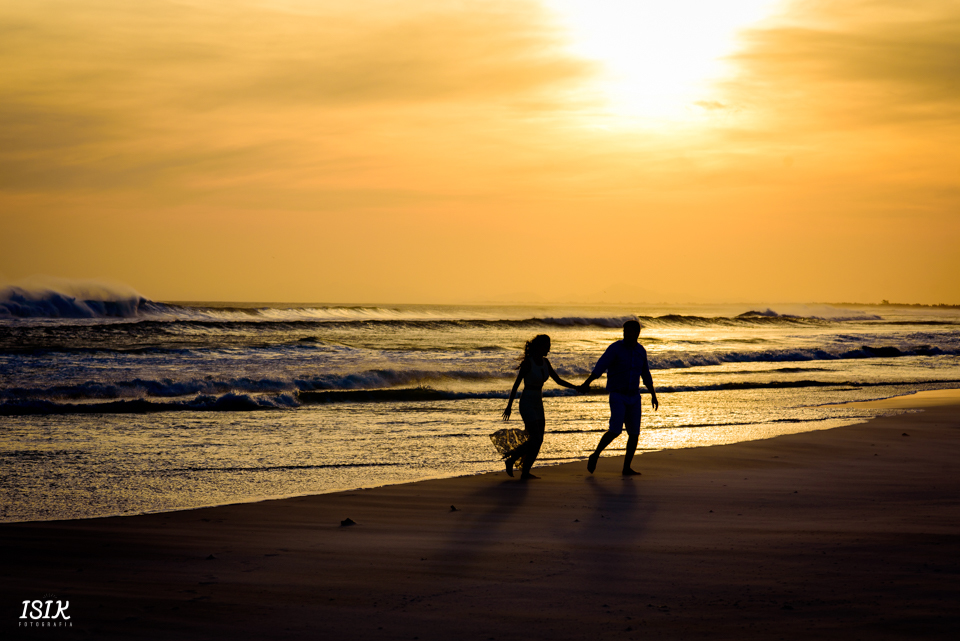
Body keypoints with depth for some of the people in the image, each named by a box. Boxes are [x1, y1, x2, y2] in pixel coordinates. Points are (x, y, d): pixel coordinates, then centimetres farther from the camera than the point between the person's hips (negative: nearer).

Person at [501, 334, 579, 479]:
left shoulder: (545, 362, 6)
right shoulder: (527, 362, -15)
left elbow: (558, 380, 12)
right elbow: (516, 384, -13)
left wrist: (576, 387, 0)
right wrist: (509, 406, -12)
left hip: (538, 405, 8)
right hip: (527, 404, -8)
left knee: (537, 441, 7)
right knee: (536, 440, -11)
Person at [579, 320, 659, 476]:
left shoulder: (640, 351, 6)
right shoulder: (615, 348, -12)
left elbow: (646, 375, 17)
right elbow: (600, 367, -23)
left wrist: (653, 395, 17)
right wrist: (587, 383, -38)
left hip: (633, 397, 5)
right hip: (617, 395, -5)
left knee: (634, 433, -2)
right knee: (615, 430, -18)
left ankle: (627, 468, 6)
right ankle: (595, 455, 4)